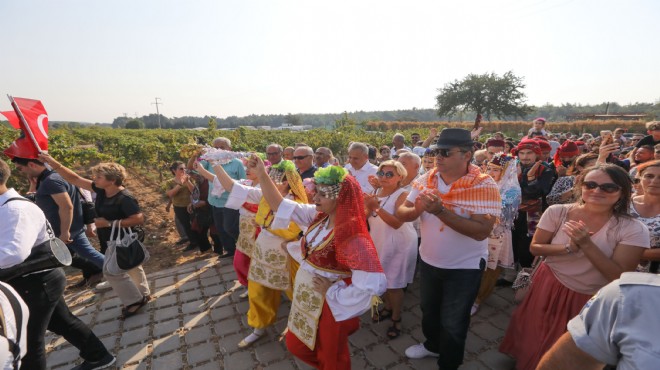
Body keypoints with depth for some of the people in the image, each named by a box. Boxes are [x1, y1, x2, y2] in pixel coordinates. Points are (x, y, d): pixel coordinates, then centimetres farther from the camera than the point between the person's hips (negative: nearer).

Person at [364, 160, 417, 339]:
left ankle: (396, 319, 25)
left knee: (394, 284, 4)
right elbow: (366, 218, -1)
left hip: (398, 245, -6)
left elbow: (397, 223, -28)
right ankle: (388, 307, 42)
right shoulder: (377, 192, 2)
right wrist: (368, 207, -22)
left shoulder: (402, 195, -17)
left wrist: (377, 207, -35)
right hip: (379, 242, 6)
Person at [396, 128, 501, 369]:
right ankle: (432, 345, 56)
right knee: (429, 310, 27)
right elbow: (401, 213, -7)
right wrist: (417, 210, -29)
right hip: (428, 261, 5)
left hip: (464, 268, -5)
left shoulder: (484, 186, -21)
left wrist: (440, 210, -37)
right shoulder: (426, 179, -8)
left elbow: (481, 231, -31)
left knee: (452, 323, 14)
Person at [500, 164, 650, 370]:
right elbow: (535, 248, -8)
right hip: (548, 288, 1)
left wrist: (587, 245, -30)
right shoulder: (558, 212, -13)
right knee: (534, 343, 20)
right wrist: (569, 248, -25)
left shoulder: (633, 230, -16)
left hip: (591, 301, -1)